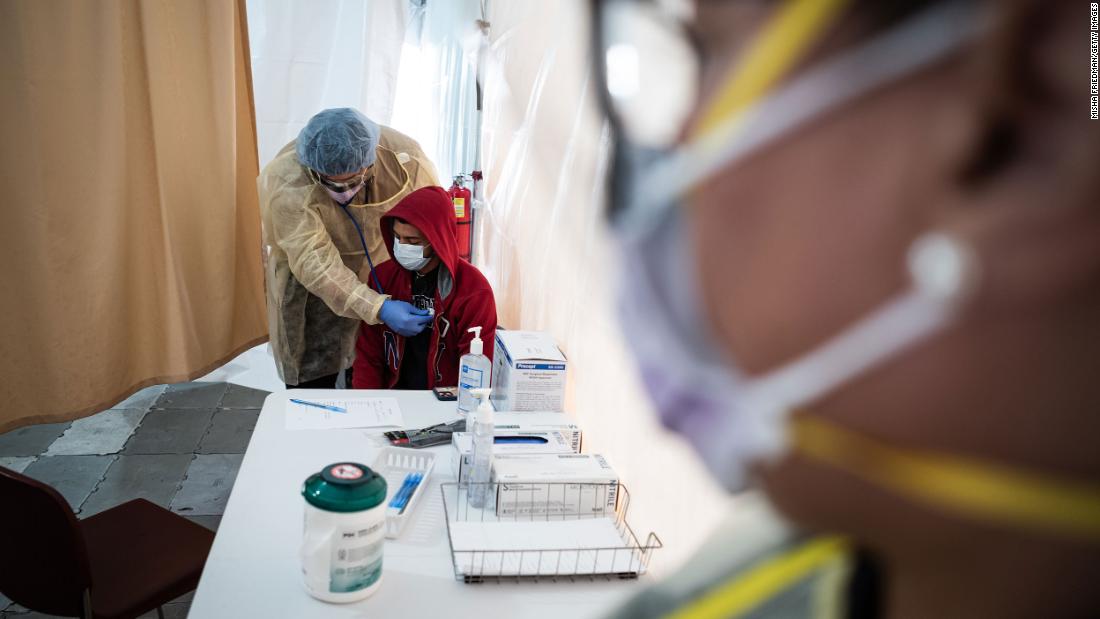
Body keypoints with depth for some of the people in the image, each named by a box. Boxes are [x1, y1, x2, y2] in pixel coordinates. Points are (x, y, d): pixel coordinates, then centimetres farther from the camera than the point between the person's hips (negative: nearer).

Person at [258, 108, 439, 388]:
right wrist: (379, 308, -51)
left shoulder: (403, 157, -27)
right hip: (309, 281, -2)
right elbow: (315, 263, -40)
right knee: (313, 379, 2)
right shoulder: (286, 183, -33)